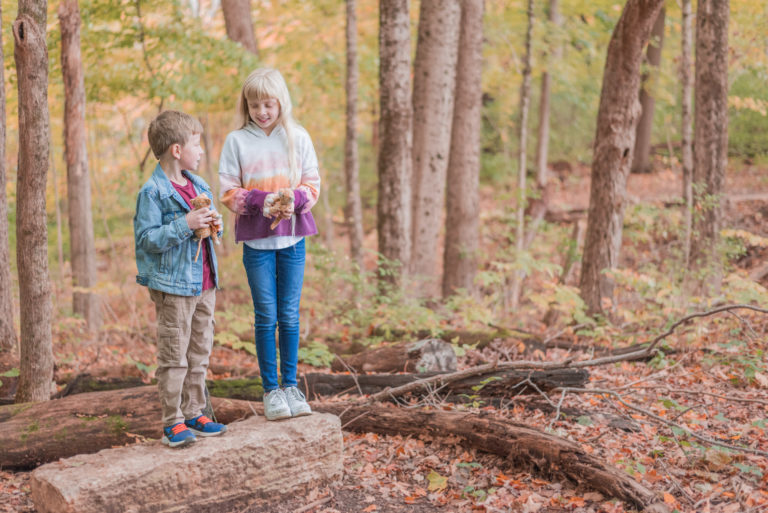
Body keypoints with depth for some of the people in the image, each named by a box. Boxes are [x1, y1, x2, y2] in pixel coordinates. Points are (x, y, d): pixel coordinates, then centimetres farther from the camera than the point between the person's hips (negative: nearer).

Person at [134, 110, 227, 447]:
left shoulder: (199, 186, 12)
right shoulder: (153, 192, -12)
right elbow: (146, 239, -17)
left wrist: (215, 224, 0)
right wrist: (184, 225, -24)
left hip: (204, 283, 8)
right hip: (172, 284, -8)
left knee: (199, 354, 13)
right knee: (173, 357, -2)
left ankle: (194, 413, 24)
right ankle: (172, 422, 5)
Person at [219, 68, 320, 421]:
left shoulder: (298, 137, 4)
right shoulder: (236, 141, 0)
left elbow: (313, 185, 4)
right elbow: (228, 192, -2)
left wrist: (294, 198, -16)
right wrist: (262, 201, -18)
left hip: (293, 238, 1)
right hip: (256, 239, -1)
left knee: (290, 315, 7)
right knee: (266, 316, 2)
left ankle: (290, 385, 18)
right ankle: (270, 390, 11)